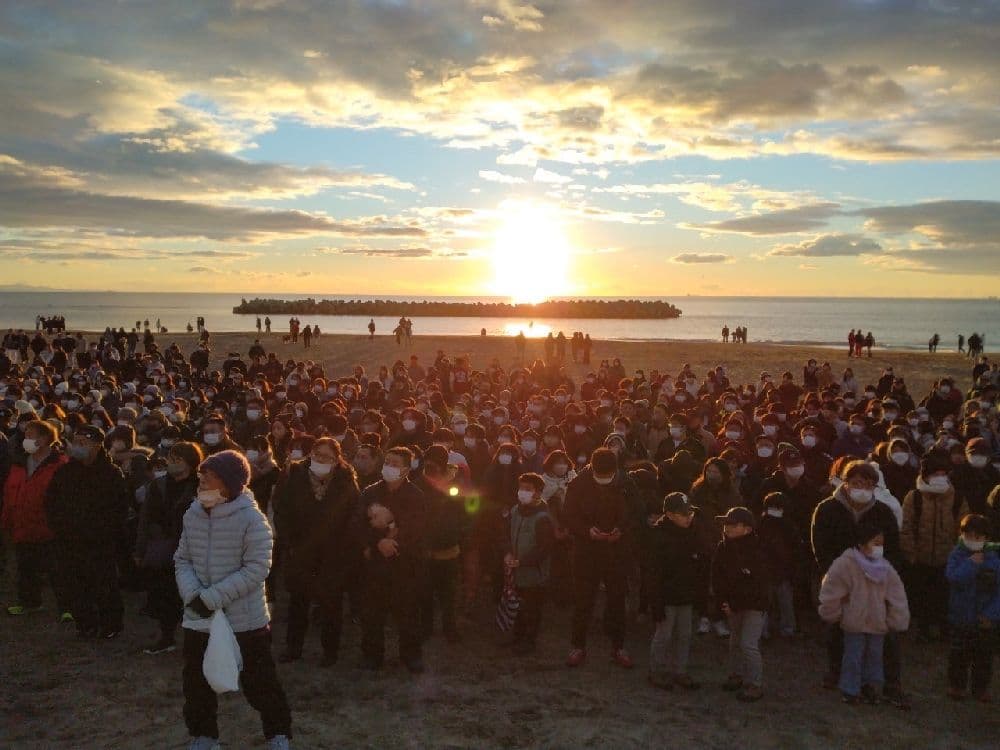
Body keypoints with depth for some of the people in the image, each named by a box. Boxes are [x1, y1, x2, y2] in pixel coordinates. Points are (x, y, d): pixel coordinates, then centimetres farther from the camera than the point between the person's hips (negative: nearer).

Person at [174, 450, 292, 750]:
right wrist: (192, 594, -14)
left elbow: (255, 570, -19)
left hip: (245, 620, -5)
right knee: (197, 683, 19)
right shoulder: (193, 514, 0)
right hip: (198, 619, 5)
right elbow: (182, 559, 5)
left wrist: (212, 597, -22)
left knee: (259, 683, 6)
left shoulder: (252, 519, -17)